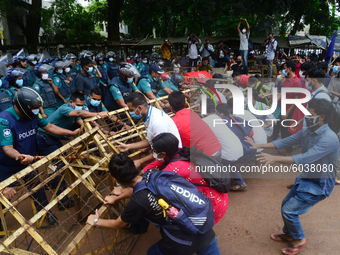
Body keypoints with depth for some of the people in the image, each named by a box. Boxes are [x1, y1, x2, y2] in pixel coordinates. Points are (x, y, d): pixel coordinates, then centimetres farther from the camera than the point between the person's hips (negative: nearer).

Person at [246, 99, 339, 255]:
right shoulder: (307, 132, -3)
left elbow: (306, 158, -37)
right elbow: (285, 142, -1)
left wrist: (275, 158, -42)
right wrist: (259, 146, -9)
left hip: (319, 184, -8)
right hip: (306, 178, 8)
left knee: (289, 210, -9)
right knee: (286, 205, 14)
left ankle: (299, 239, 17)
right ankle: (289, 234, 38)